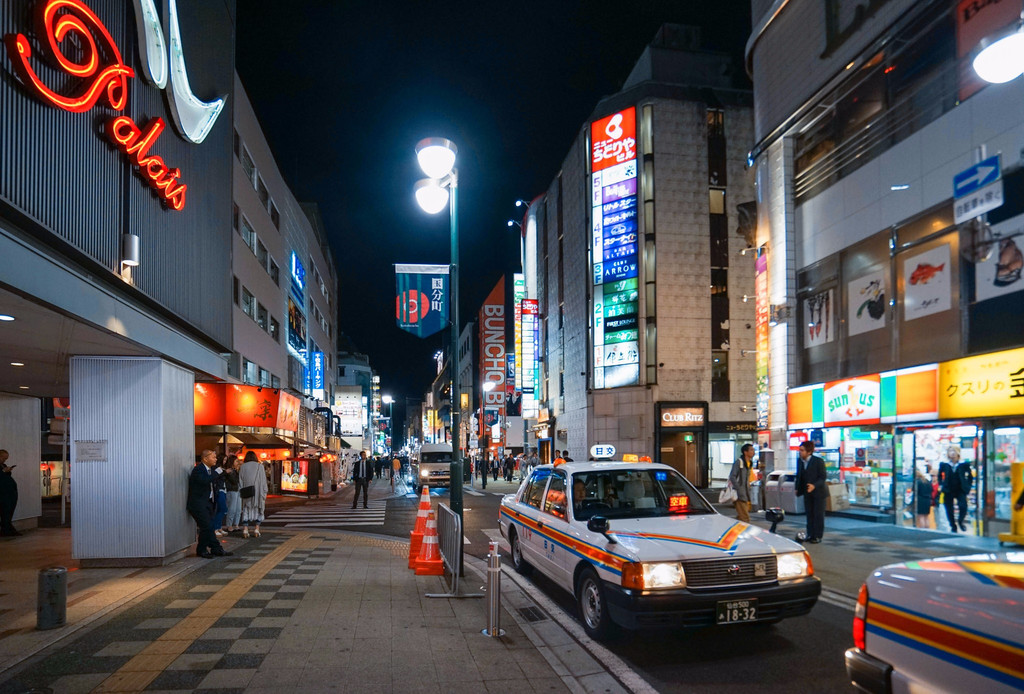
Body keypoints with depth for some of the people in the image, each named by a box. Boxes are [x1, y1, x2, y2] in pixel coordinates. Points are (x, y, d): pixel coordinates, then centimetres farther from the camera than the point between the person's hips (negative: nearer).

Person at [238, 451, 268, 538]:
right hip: (258, 491, -1)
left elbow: (240, 481, 4)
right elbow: (263, 481, 0)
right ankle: (257, 528, 2)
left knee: (246, 509, 6)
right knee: (258, 509, 9)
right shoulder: (259, 466, 0)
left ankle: (245, 529, -3)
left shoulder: (242, 467, 3)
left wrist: (241, 493, 10)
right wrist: (264, 493, 6)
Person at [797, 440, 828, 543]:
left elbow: (822, 477, -17)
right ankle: (810, 535, 18)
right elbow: (799, 476, 12)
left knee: (818, 514, 1)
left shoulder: (818, 461, -17)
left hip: (818, 492, -6)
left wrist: (814, 485, -31)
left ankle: (817, 536, 8)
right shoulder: (800, 461, 1)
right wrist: (797, 488, 7)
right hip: (807, 492, 6)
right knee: (809, 514, 10)